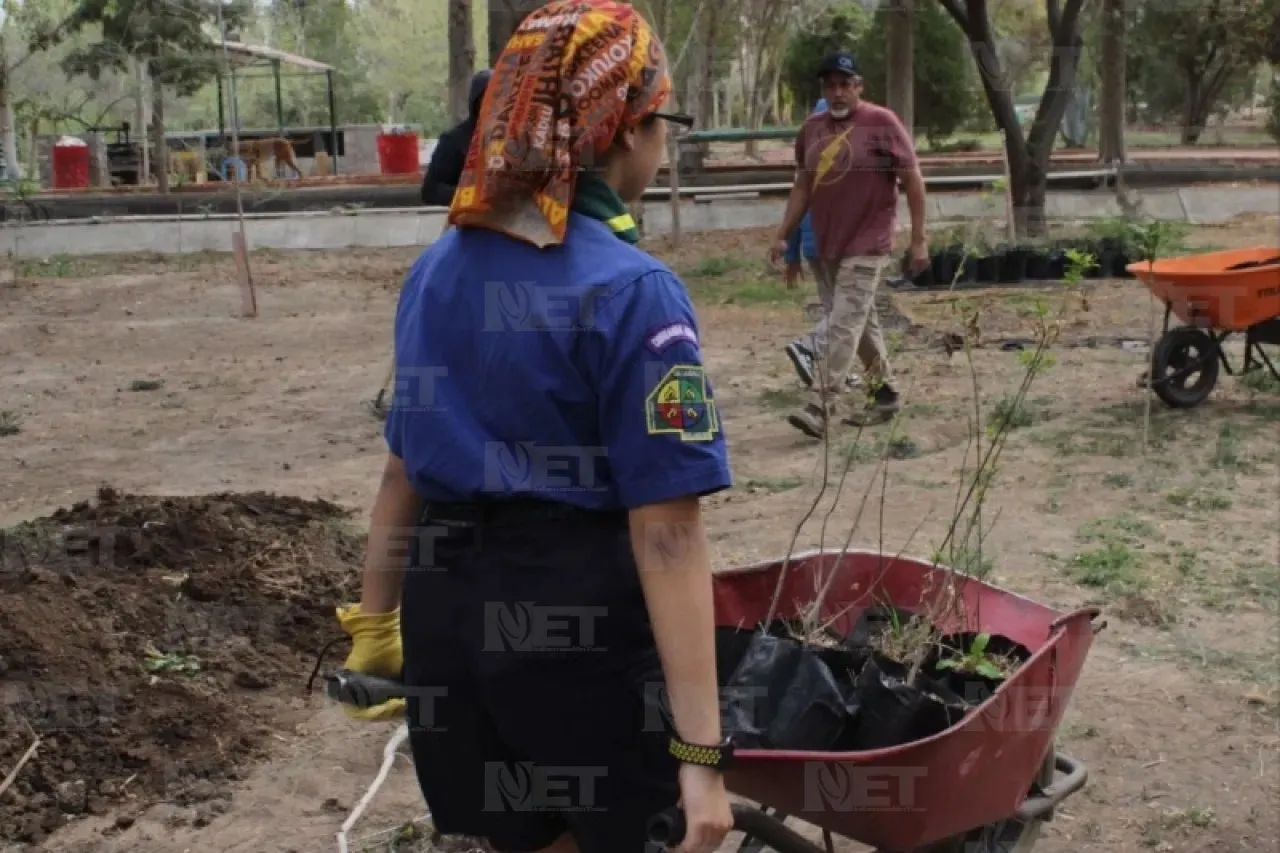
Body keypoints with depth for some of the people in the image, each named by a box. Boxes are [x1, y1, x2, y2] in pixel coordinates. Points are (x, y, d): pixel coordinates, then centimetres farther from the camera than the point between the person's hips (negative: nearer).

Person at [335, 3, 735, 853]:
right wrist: (700, 747, -20)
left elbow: (405, 469, 12)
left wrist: (376, 620, 23)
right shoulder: (632, 291, -16)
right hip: (580, 622, -6)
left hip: (447, 606, 6)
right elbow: (666, 535, -21)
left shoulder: (436, 272, 5)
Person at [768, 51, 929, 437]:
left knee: (843, 325, -12)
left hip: (867, 245, -6)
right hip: (828, 244, 6)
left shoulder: (882, 123, -10)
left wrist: (918, 238, -9)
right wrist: (782, 235, 8)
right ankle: (885, 393, 30)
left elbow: (913, 180, -7)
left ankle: (820, 408, -16)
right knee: (862, 322, 16)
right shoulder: (812, 128, 7)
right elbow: (803, 186, 13)